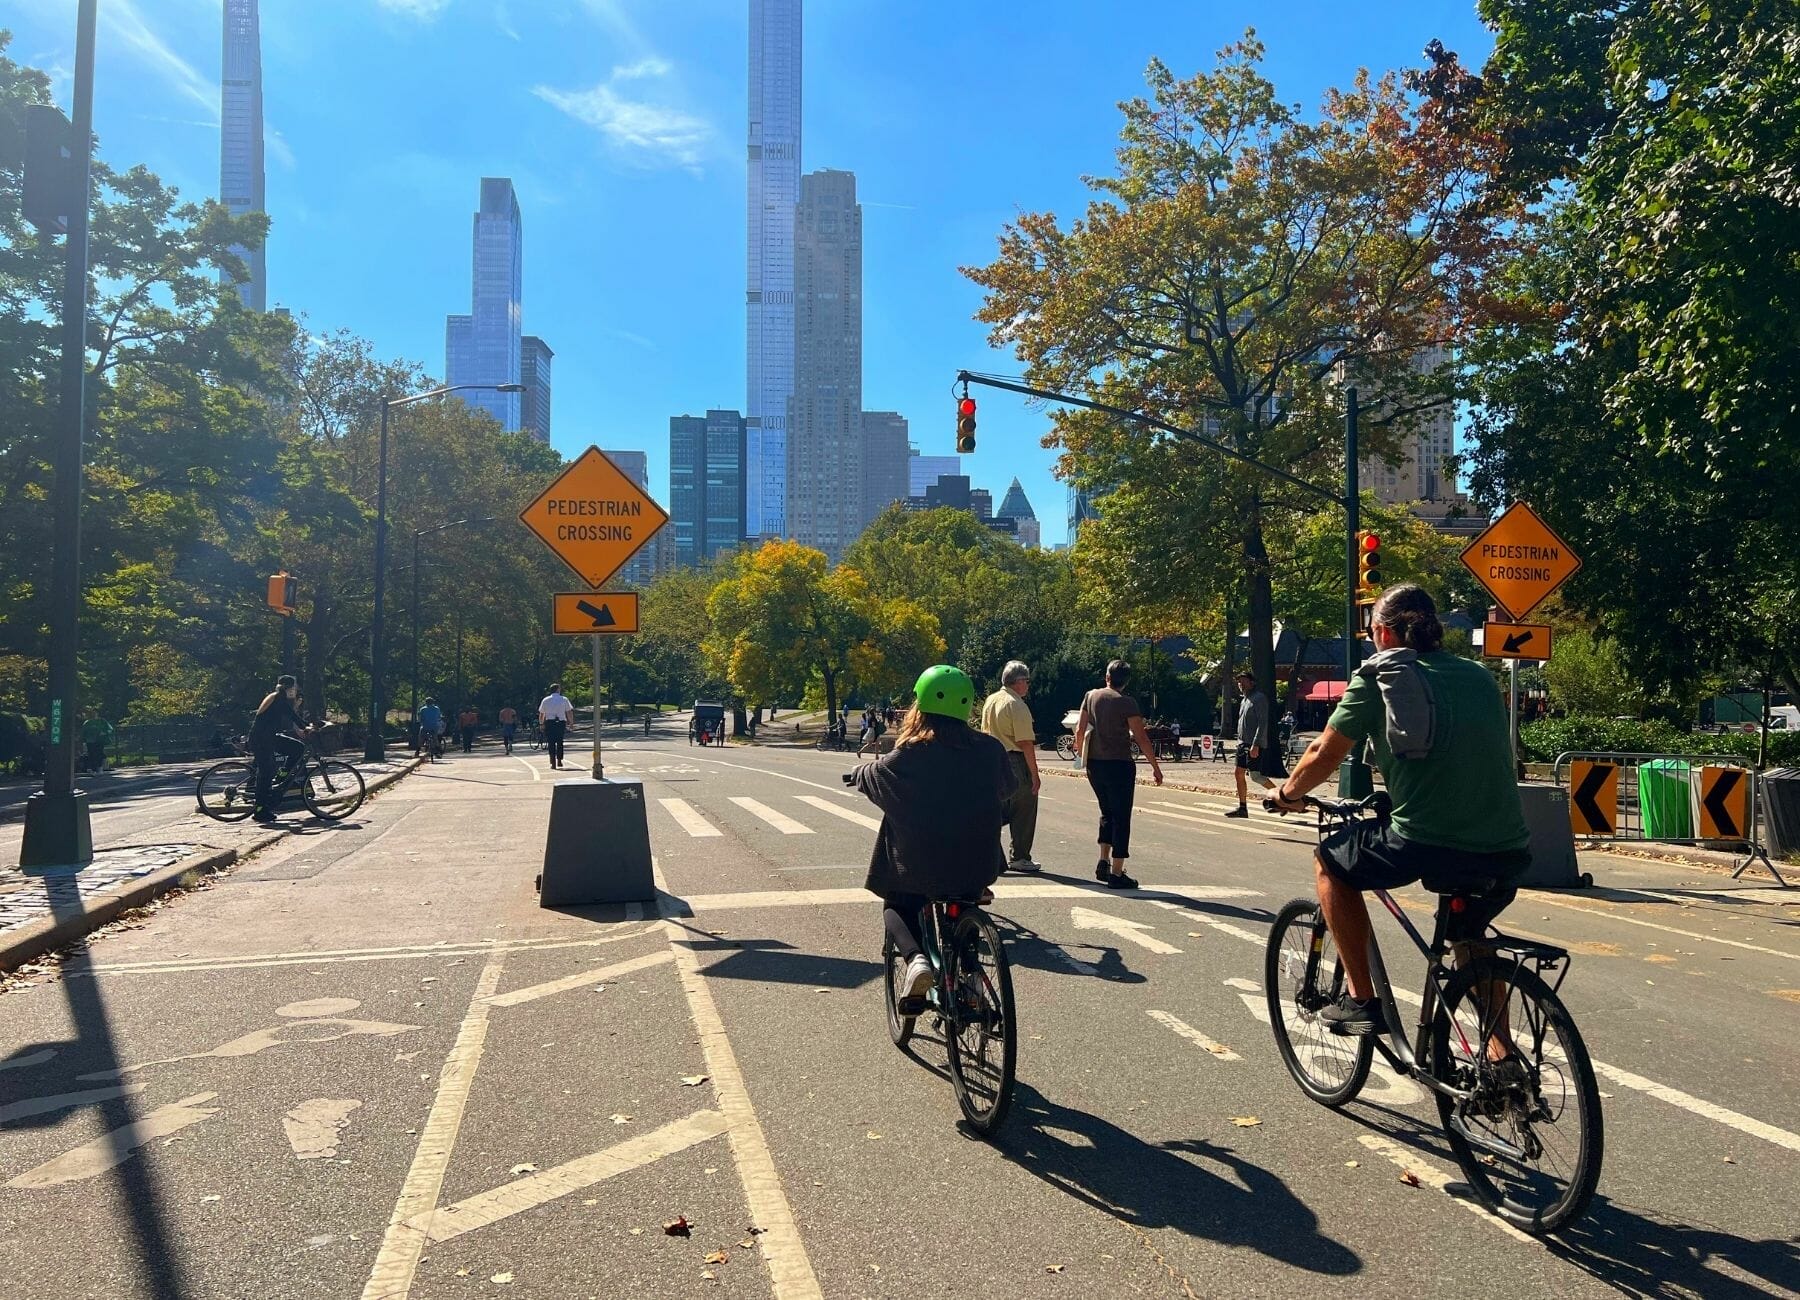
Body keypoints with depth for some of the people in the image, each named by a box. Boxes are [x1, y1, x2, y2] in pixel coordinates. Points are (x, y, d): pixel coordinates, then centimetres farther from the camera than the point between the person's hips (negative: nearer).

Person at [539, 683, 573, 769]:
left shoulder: (545, 700, 7)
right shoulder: (564, 699, 4)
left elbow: (541, 714, 9)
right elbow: (569, 712, 2)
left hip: (549, 722, 0)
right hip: (561, 722, 0)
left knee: (551, 742, 2)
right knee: (560, 742, 14)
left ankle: (553, 762, -5)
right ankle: (559, 761, 14)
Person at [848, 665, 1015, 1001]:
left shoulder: (908, 756, -13)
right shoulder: (989, 749, -5)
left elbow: (872, 776, 5)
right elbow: (1006, 790, 13)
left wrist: (858, 773, 28)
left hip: (919, 865, -3)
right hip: (976, 864, 3)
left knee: (896, 907, 21)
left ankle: (915, 957, -5)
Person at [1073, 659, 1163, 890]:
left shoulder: (1091, 696, 5)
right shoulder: (1126, 702, -10)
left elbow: (1080, 729, 9)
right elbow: (1141, 738, -11)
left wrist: (1080, 752, 25)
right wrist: (1155, 766, -4)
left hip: (1094, 764, 6)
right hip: (1119, 765, -5)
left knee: (1107, 813, 22)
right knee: (1121, 817, 1)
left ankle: (1103, 863, 20)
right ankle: (1116, 873, 0)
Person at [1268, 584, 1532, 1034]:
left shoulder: (1377, 676, 2)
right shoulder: (1478, 674, 18)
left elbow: (1324, 755, 4)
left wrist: (1287, 793, 24)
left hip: (1427, 845, -6)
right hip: (1508, 853, 6)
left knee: (1329, 860, 21)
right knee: (1467, 932, 36)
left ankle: (1361, 998, 17)